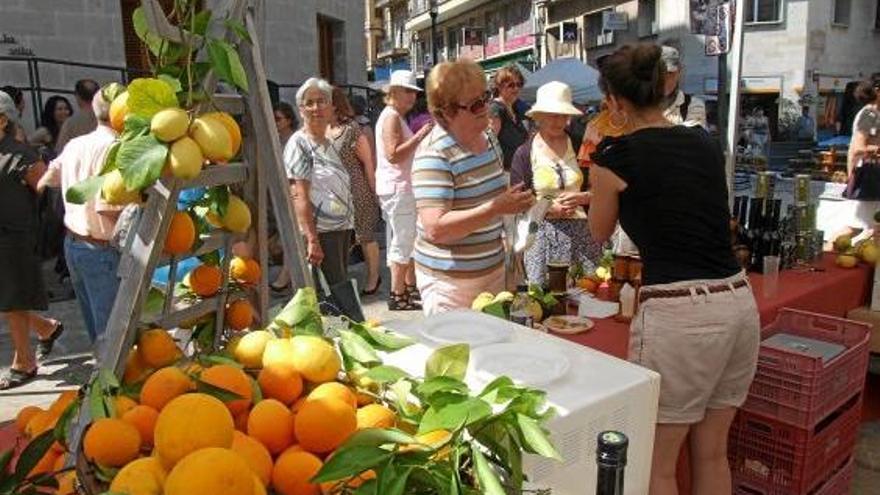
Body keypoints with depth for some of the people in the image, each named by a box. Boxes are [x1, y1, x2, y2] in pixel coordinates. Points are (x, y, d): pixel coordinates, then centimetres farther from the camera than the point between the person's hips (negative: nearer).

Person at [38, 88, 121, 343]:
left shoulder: (74, 144, 7)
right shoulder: (113, 148, -18)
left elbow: (46, 179, 23)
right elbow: (108, 209, -25)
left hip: (72, 243, 9)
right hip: (101, 249, -8)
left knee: (95, 326, 20)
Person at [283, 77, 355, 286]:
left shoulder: (328, 144, 15)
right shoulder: (299, 143, -9)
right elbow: (299, 197, -17)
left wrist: (347, 231, 17)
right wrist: (312, 240, -23)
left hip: (342, 230, 8)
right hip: (320, 232, -8)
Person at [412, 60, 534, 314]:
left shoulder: (489, 138, 6)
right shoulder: (434, 155, -20)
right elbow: (435, 228, -28)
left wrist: (515, 200, 6)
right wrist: (496, 208, -29)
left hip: (494, 271, 8)